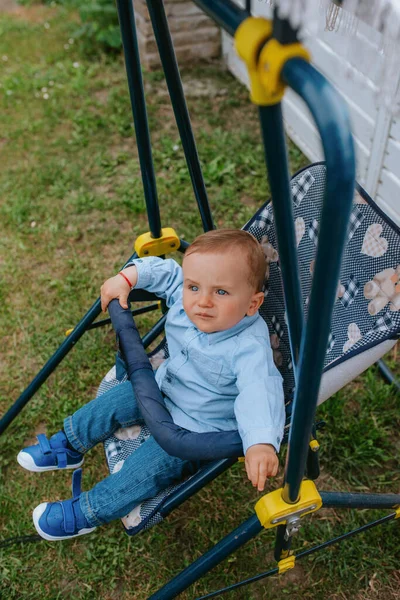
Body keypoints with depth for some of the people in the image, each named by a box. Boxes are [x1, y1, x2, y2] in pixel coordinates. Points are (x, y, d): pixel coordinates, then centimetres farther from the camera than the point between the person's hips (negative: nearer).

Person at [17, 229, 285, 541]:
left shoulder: (249, 348, -38)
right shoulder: (185, 299, -19)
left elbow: (260, 392, -50)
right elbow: (165, 270, -1)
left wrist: (261, 442, -66)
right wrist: (128, 277, -14)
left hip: (197, 426, -7)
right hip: (164, 386, 7)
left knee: (148, 466, -13)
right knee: (116, 400, 12)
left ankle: (85, 514, 10)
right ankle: (67, 446, 38)